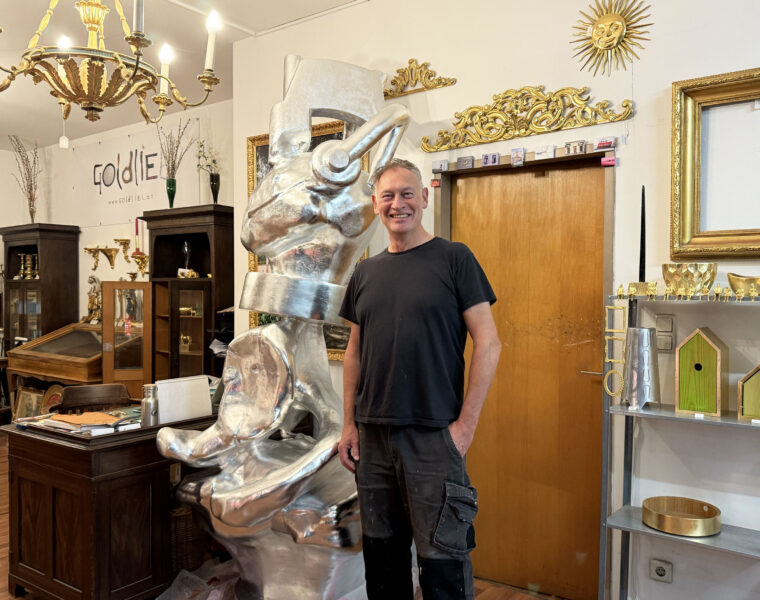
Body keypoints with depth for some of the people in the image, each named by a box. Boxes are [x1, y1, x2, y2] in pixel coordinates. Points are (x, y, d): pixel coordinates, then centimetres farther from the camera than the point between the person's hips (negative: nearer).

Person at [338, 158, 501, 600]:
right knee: (381, 554, 16)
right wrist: (350, 424, 9)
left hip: (434, 435, -5)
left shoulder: (454, 259, -4)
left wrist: (466, 423, -12)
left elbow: (488, 344, -8)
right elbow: (355, 352, 14)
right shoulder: (365, 273, 11)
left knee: (443, 562, 2)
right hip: (372, 436, 5)